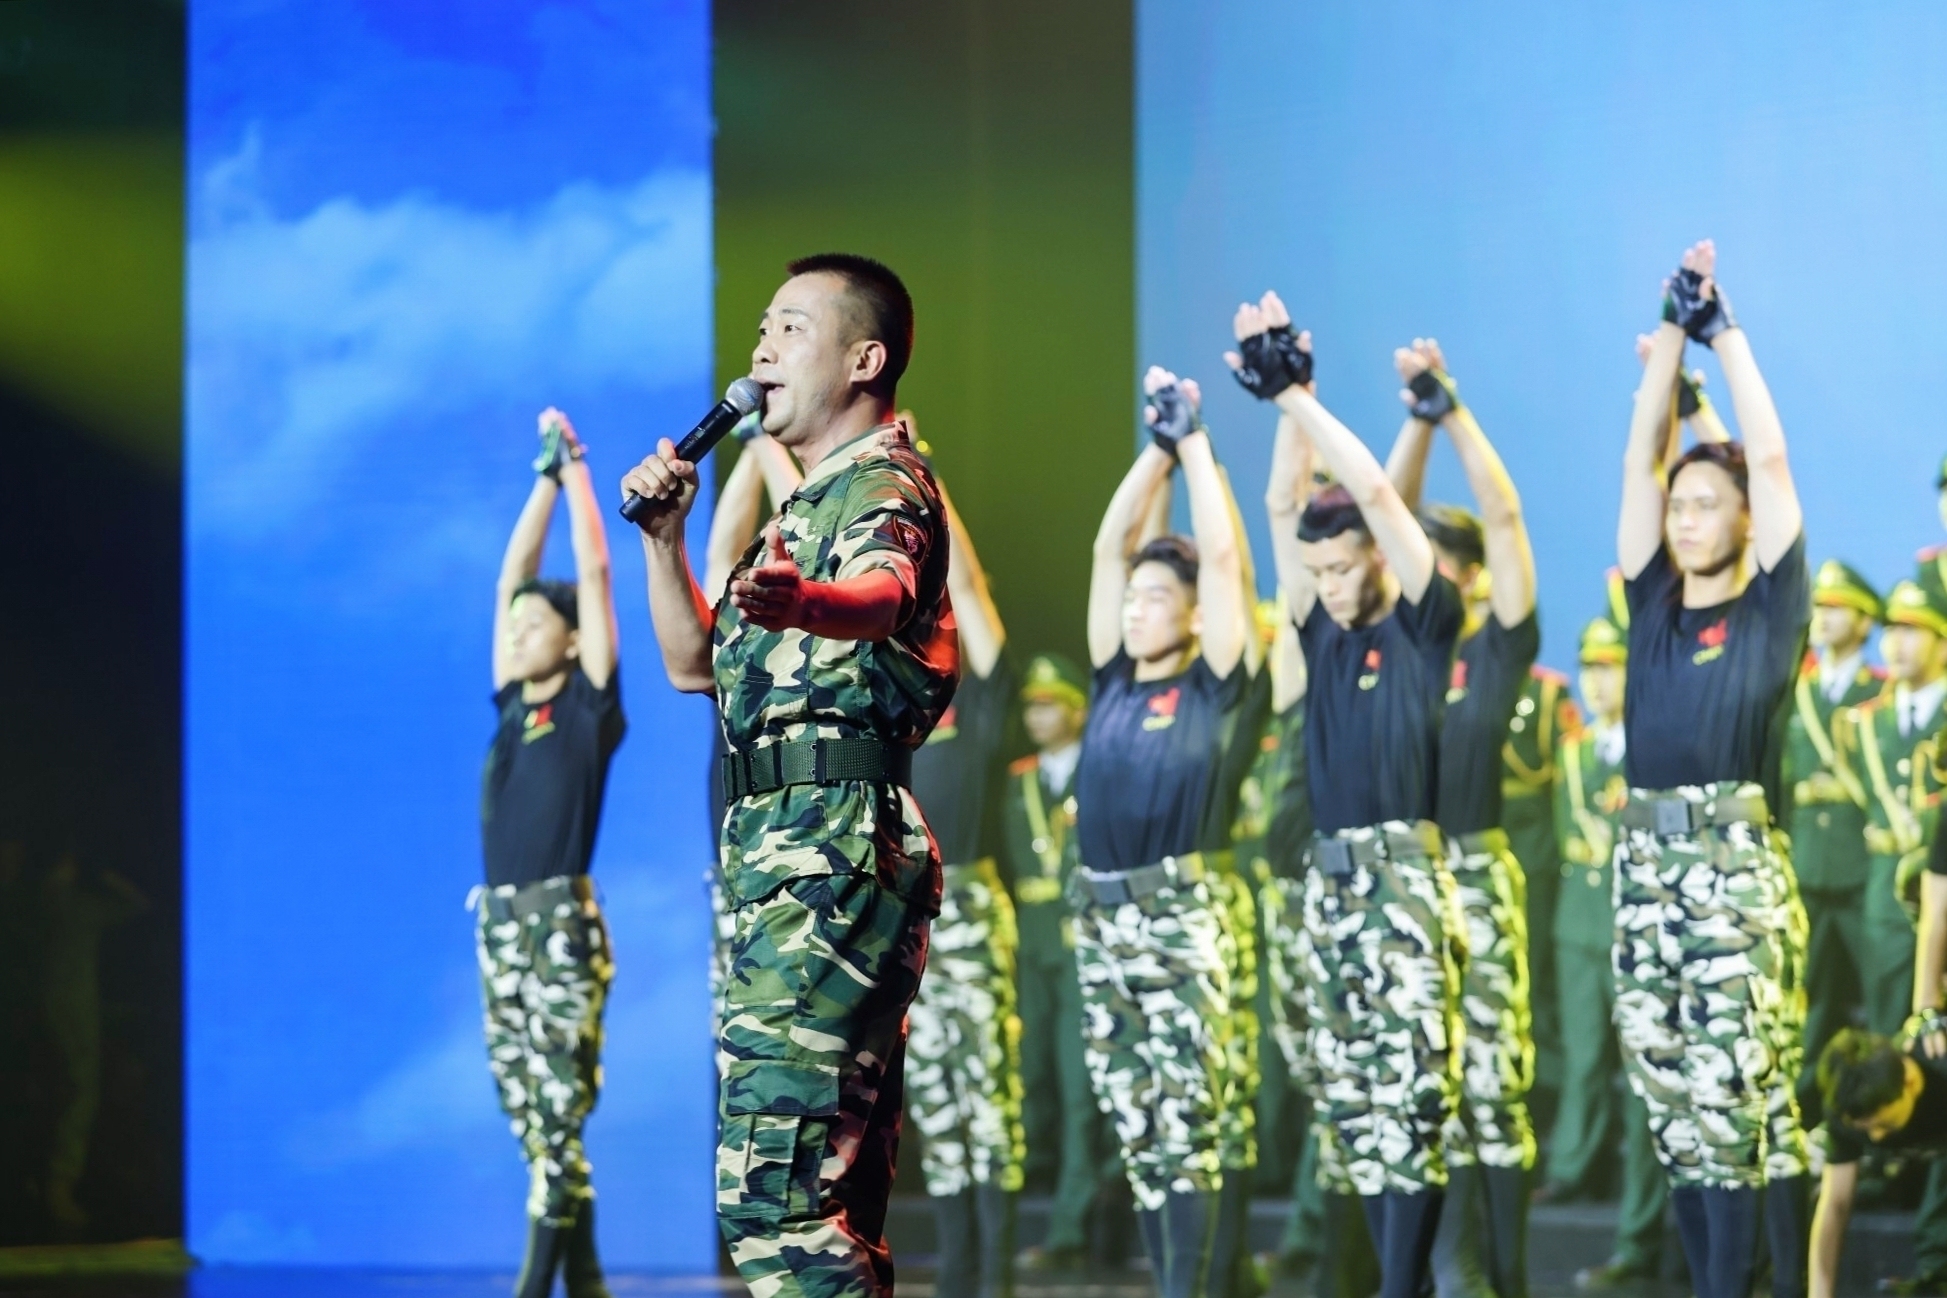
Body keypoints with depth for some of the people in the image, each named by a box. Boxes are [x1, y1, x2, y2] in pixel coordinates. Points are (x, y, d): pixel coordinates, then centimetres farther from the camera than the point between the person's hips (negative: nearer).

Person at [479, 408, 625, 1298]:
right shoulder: (511, 706, 13)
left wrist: (577, 470, 4)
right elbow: (513, 575, 18)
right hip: (499, 923, 7)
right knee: (527, 1110, 7)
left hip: (561, 923, -7)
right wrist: (545, 476, 18)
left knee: (557, 1112, -8)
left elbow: (595, 574, -3)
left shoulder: (589, 705, -2)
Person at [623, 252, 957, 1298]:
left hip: (835, 850, -11)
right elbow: (694, 665, 31)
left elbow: (880, 592, -31)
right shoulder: (809, 509, 26)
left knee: (773, 1185, -20)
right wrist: (663, 537, 16)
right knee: (831, 1197, 12)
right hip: (774, 854, 11)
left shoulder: (882, 483, -6)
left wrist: (801, 604, -54)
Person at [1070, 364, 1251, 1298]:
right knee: (1135, 1128, 8)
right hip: (1100, 913, 6)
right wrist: (1157, 447, 8)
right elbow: (1109, 544, 9)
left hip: (1181, 913, -6)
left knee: (1188, 1124, -6)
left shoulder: (1212, 688, -2)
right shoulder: (1112, 678, 10)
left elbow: (1221, 555, -7)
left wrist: (1195, 440, 0)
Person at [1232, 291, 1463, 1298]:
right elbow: (1285, 510, 10)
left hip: (1408, 878, -7)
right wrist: (1280, 402, 2)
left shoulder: (1424, 627, -2)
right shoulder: (1323, 633, 14)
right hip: (1329, 882, 7)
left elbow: (1376, 493, -9)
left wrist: (1298, 394, -5)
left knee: (1409, 1091, -10)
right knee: (1351, 1100, 6)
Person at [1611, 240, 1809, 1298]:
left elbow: (1770, 460, -2)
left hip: (1734, 859, -5)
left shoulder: (1771, 608, 2)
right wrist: (1673, 330, 8)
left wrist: (1725, 332, 4)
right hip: (1643, 856, 5)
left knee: (1729, 1092, -8)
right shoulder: (1653, 601, 13)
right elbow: (1639, 460, 11)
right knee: (1667, 1095, 5)